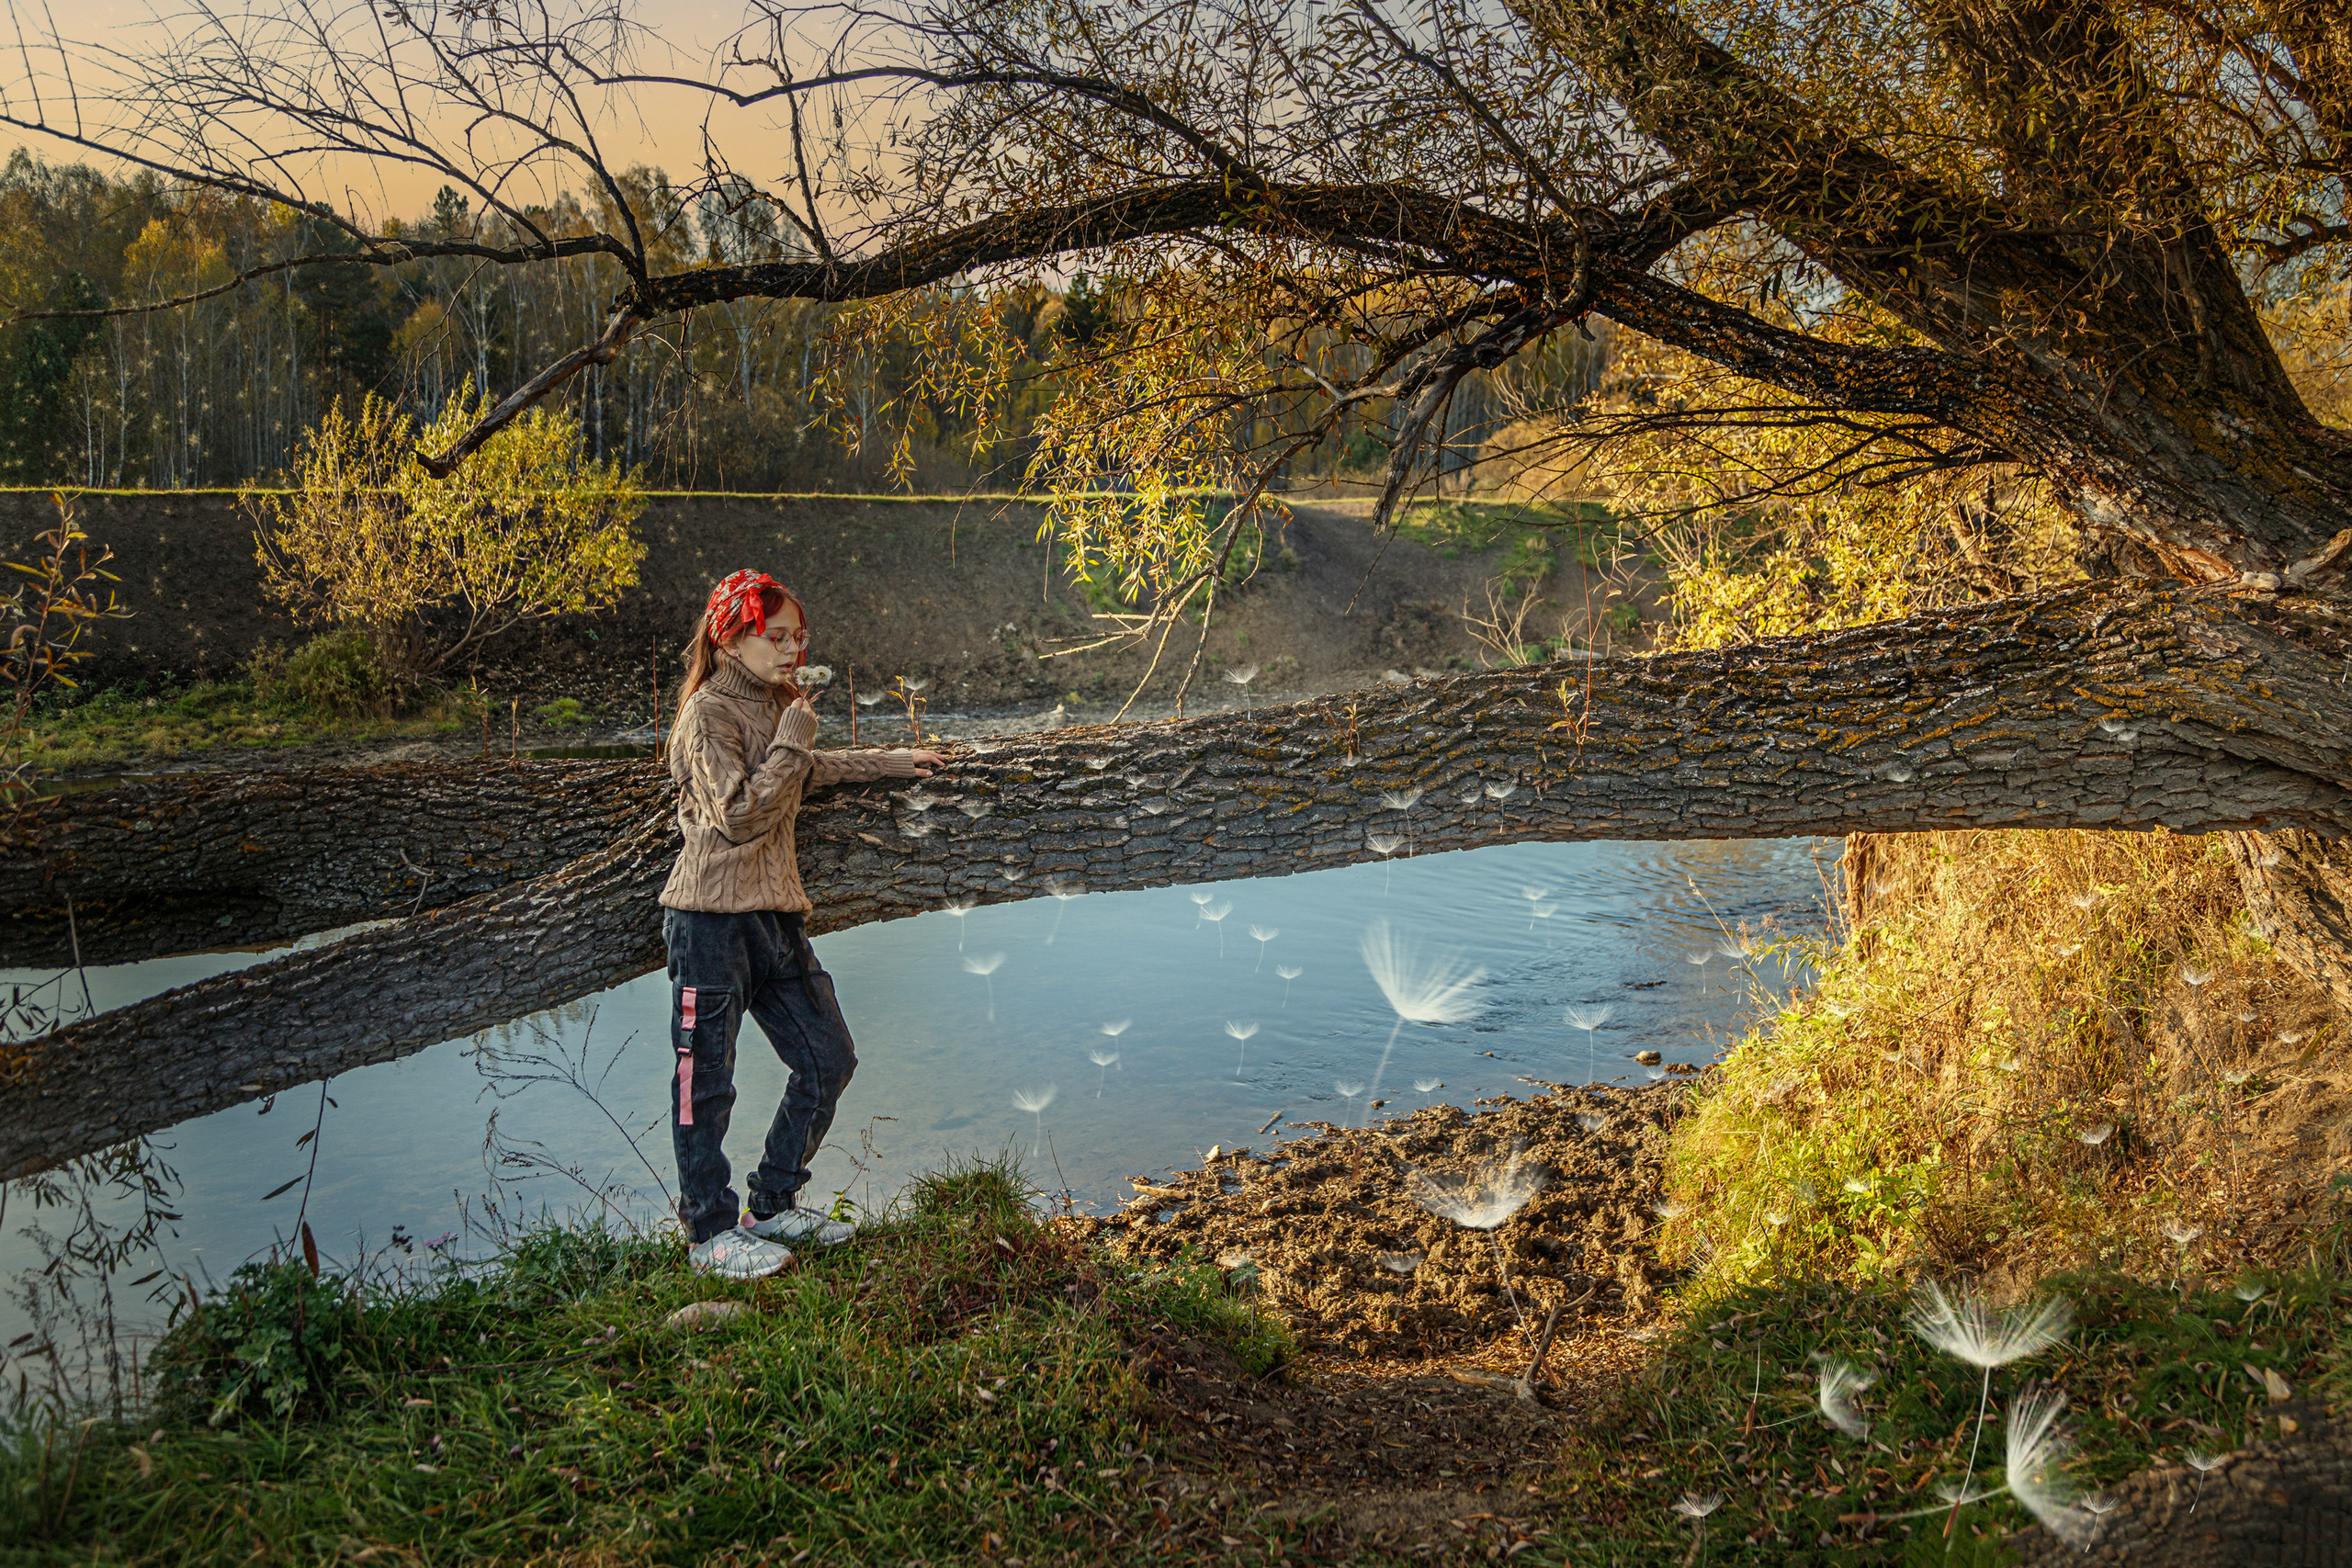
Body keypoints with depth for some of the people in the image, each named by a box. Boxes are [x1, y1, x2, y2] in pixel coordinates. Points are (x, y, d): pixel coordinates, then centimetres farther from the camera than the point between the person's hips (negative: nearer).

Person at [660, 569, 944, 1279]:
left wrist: (889, 763, 39)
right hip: (712, 919, -8)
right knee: (706, 1080, 1)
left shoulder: (774, 705, 14)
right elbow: (740, 815, -20)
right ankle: (711, 1234, 15)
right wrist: (791, 742, -15)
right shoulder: (708, 716, -11)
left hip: (776, 914, 9)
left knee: (828, 1060, 9)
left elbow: (803, 772, 35)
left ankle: (773, 1206, 24)